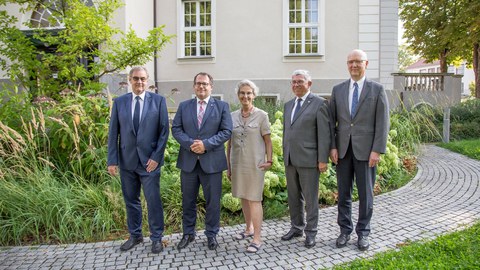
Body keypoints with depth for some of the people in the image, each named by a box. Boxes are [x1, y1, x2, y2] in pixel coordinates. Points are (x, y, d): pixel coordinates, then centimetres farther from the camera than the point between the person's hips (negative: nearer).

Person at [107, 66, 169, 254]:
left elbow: (164, 131, -2)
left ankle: (156, 238, 17)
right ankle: (135, 235, 30)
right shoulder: (119, 102, 5)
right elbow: (113, 133, 4)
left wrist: (156, 157, -9)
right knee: (131, 200, 13)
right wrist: (112, 160, -1)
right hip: (126, 160, 3)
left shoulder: (158, 101, -1)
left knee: (153, 200, 2)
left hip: (149, 160, -2)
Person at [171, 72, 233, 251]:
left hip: (212, 162, -2)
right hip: (188, 161, 2)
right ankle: (188, 233, 28)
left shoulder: (222, 106, 3)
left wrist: (206, 144, -16)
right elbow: (176, 129, 3)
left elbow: (226, 131, -5)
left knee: (213, 201, 7)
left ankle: (211, 234, 23)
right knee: (188, 200, 12)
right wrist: (190, 143, -15)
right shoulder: (184, 106, 10)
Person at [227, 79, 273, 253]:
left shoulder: (261, 116, -4)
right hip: (237, 163, 4)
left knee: (254, 199, -3)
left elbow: (268, 141, -1)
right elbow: (229, 143, 10)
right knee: (243, 196, 15)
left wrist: (269, 161, -9)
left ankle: (257, 238, 3)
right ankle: (249, 228, 32)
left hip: (255, 164, -4)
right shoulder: (233, 116, 6)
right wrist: (228, 165, 9)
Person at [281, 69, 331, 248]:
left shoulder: (319, 103, -6)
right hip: (290, 160, 6)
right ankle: (297, 227, 30)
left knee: (310, 198, 4)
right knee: (293, 197, 15)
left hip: (309, 160, -6)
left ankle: (310, 232, 17)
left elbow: (324, 133, -10)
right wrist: (285, 155, 15)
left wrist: (323, 160, -13)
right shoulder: (288, 105, 14)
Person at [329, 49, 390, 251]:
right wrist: (332, 147, -1)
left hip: (365, 150, -2)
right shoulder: (338, 90, 8)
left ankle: (363, 233, 21)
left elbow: (382, 123, -4)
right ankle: (345, 230, 23)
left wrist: (377, 150, -10)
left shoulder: (377, 89, 0)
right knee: (343, 193, 10)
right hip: (342, 150, 3)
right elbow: (332, 121, 7)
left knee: (366, 193, 7)